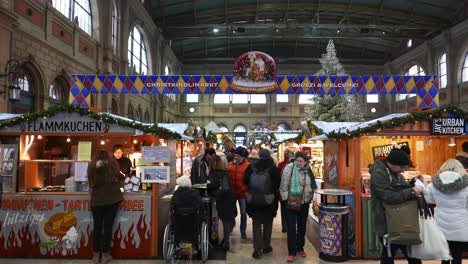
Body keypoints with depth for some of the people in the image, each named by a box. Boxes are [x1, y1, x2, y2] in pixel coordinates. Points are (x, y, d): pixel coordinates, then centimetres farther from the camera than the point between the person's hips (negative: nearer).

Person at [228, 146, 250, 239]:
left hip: (242, 193, -3)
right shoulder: (230, 164, 2)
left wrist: (247, 190, -11)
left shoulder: (247, 165, -9)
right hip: (232, 193, 3)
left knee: (243, 213, 9)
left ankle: (243, 232, 21)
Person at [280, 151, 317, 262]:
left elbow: (313, 186, 16)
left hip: (304, 203, 5)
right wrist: (286, 199, -13)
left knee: (302, 227, 15)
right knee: (291, 227, -1)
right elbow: (284, 185, -12)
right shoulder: (289, 167, -13)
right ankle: (292, 252, 9)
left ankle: (300, 248, 31)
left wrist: (311, 197, 10)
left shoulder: (308, 170, 2)